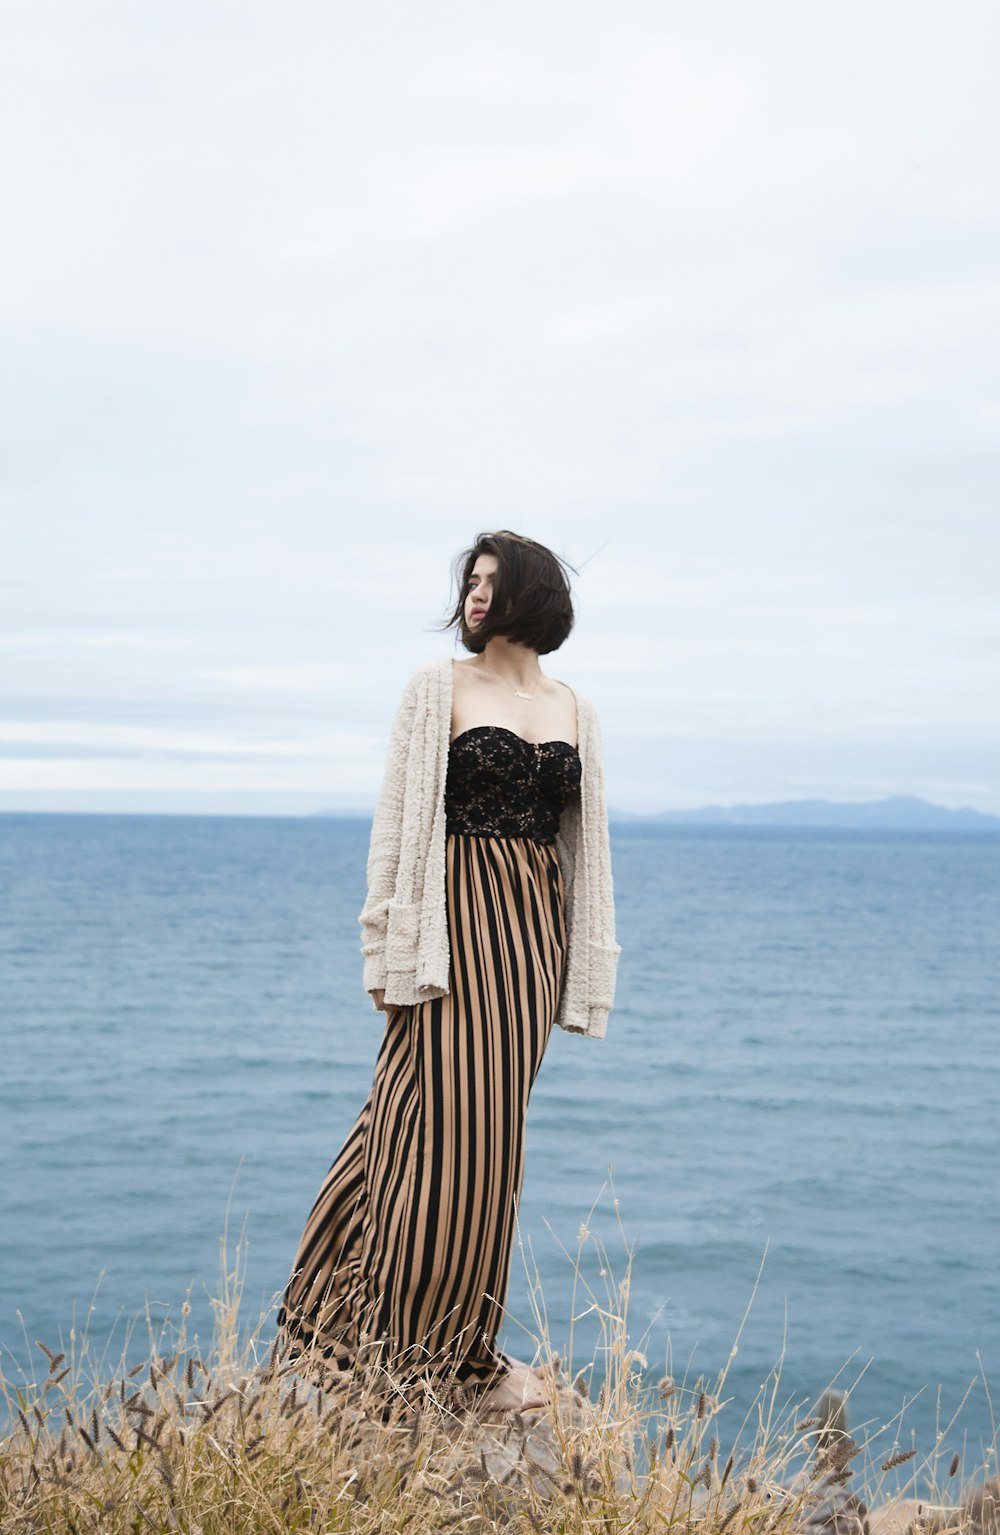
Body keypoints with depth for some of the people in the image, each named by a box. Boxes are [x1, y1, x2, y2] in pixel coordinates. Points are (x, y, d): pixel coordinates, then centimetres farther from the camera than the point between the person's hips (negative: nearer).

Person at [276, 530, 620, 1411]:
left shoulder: (575, 709, 12)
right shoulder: (439, 687, 1)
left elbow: (586, 840, 15)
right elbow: (399, 817, -2)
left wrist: (585, 965, 12)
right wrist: (388, 950, -8)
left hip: (535, 929, 4)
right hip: (458, 918, -4)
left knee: (487, 1127, 8)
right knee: (450, 1124, -5)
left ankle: (458, 1340, 20)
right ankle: (431, 1350, 8)